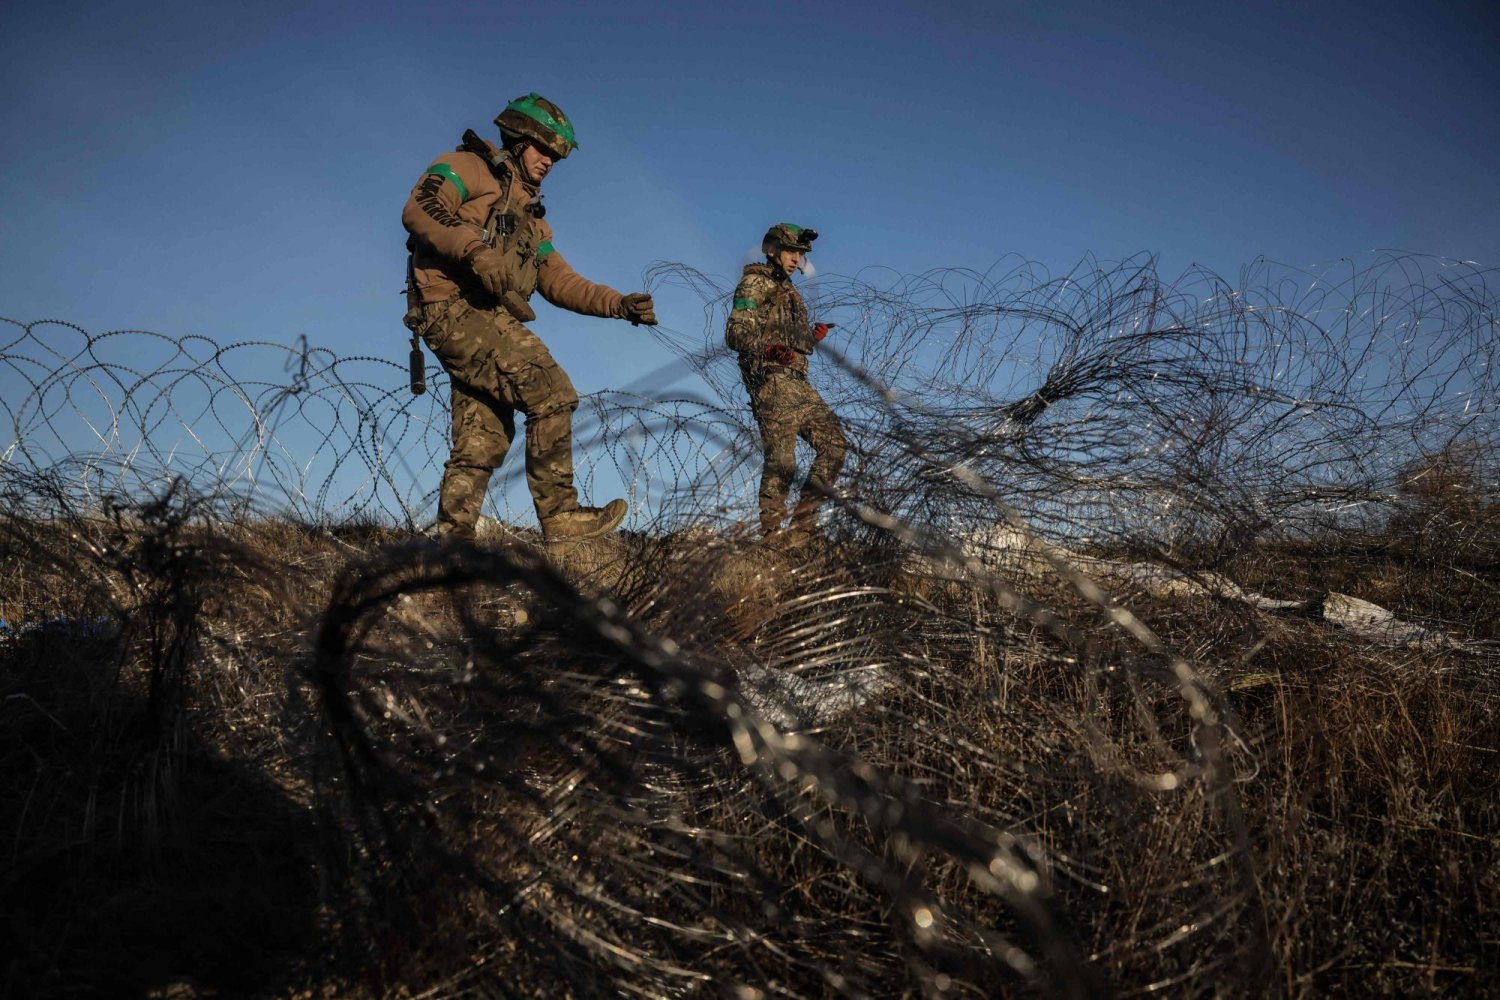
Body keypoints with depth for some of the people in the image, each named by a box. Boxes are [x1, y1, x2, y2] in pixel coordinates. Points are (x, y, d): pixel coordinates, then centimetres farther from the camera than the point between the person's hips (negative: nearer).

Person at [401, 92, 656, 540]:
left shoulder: (530, 215, 29)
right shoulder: (467, 167, 6)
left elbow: (559, 280, 19)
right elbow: (418, 210, -12)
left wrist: (618, 304, 5)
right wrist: (475, 250, -27)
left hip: (485, 319, 9)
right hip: (455, 307, -9)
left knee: (484, 443, 7)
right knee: (551, 393, -18)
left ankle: (452, 540, 12)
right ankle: (560, 516, -16)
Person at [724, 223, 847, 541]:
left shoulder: (790, 292, 27)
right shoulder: (754, 283, 1)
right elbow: (735, 334, -11)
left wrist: (814, 337, 19)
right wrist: (769, 349, -27)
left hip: (798, 383, 9)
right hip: (771, 381, -9)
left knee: (834, 444, 2)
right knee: (781, 461, -15)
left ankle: (802, 525, 5)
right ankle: (770, 533, -9)